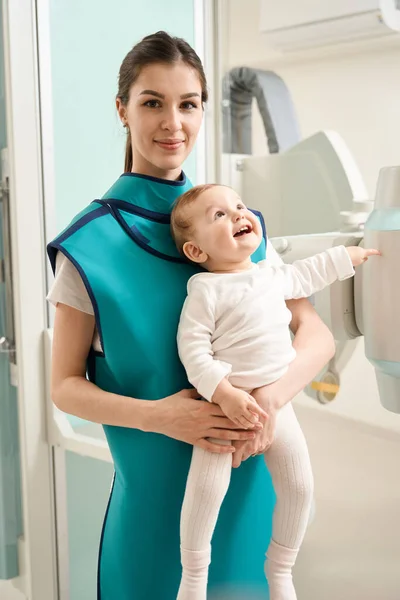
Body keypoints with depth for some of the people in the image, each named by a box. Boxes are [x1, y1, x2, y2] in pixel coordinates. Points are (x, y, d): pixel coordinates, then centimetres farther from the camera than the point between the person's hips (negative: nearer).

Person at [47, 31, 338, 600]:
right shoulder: (91, 244, -10)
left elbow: (317, 334, -3)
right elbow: (65, 385, -6)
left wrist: (271, 395, -22)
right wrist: (155, 415, -22)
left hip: (246, 480, 3)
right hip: (154, 488, -3)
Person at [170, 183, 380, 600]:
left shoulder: (272, 275, 8)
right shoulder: (205, 290, -13)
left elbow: (305, 274, 29)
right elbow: (192, 349, -17)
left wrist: (347, 256, 38)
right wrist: (224, 393, -27)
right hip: (226, 402, -6)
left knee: (298, 486, 4)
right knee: (207, 486, -16)